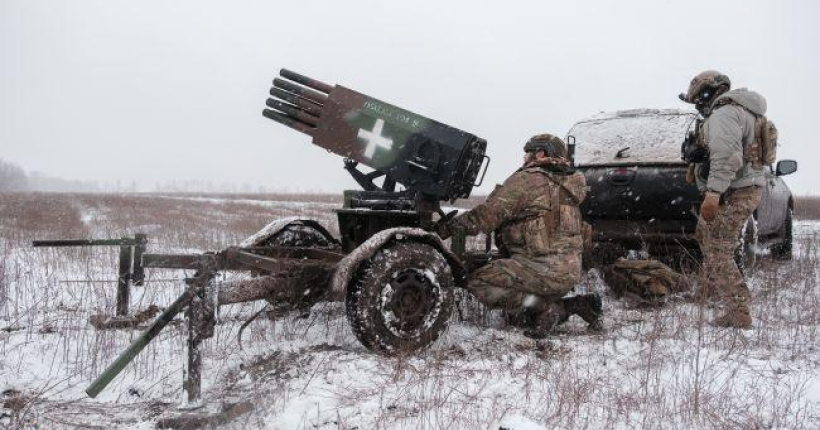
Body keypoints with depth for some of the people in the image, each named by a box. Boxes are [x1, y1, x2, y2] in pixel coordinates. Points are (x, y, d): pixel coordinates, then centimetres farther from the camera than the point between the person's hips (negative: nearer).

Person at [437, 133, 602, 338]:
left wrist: (449, 226, -2)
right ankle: (578, 304, 8)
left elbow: (488, 215, -13)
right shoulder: (564, 186, 17)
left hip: (544, 268, -9)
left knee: (478, 283, -6)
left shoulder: (526, 179, -9)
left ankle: (544, 308, -12)